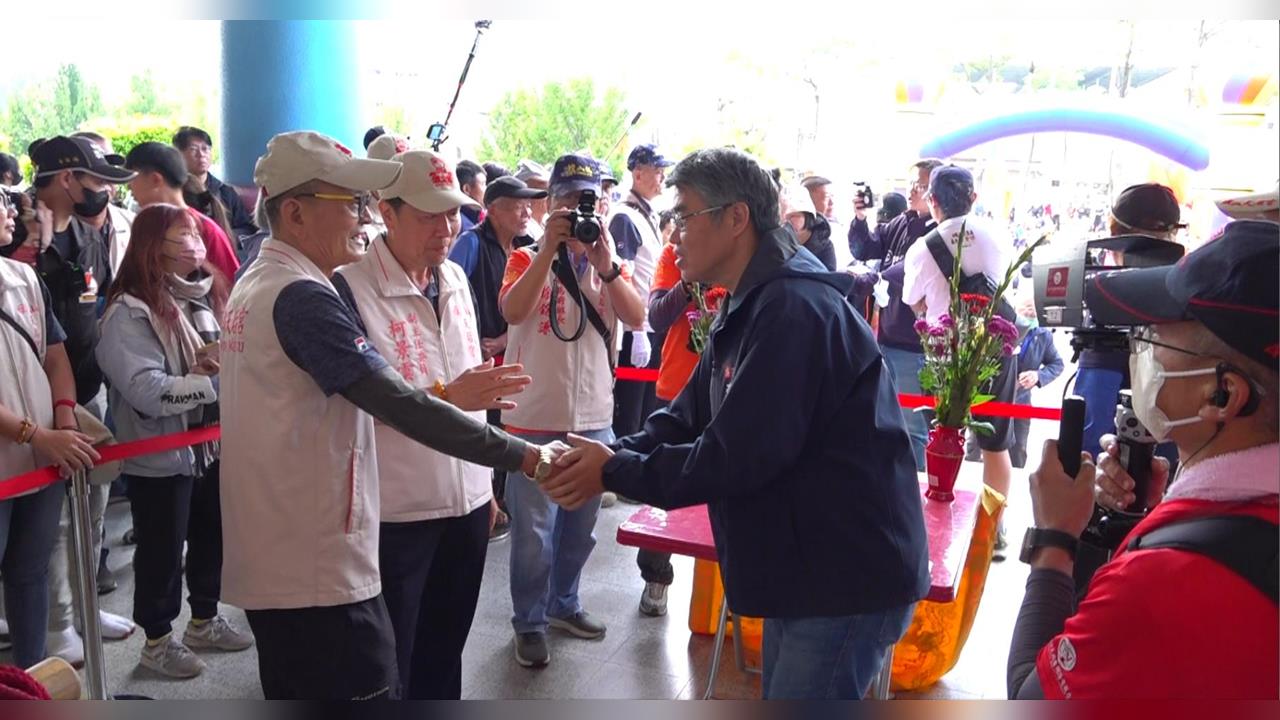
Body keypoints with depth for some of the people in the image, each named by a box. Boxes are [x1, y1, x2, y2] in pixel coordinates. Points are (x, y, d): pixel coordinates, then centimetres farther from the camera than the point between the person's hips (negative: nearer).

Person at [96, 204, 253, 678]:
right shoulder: (129, 312, -17)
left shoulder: (203, 297, 9)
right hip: (161, 456, -7)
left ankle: (205, 621, 37)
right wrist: (215, 379, -23)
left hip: (212, 444, 8)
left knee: (212, 538, 18)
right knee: (162, 550, 6)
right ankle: (157, 640, 24)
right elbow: (149, 392, -27)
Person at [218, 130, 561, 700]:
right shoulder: (303, 298, -19)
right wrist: (524, 456, -23)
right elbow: (401, 406, -26)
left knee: (295, 696, 19)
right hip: (321, 571, -10)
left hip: (267, 563, 10)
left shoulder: (252, 286, 12)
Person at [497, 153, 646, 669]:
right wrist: (550, 248, -26)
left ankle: (564, 604, 37)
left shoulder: (611, 263, 7)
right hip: (534, 420, -4)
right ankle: (529, 622, 18)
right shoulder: (527, 259, -3)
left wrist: (605, 263, -22)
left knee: (580, 528, 18)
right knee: (533, 532, 2)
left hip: (594, 419, 4)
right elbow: (512, 312, -22)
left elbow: (636, 317, -11)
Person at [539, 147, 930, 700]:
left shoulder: (795, 309, -23)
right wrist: (612, 456, -7)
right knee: (784, 695, 21)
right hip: (805, 571, 10)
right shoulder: (752, 309, 13)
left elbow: (736, 457, -26)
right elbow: (687, 421, 11)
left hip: (849, 580, -10)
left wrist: (615, 473, -15)